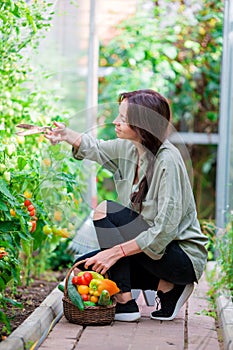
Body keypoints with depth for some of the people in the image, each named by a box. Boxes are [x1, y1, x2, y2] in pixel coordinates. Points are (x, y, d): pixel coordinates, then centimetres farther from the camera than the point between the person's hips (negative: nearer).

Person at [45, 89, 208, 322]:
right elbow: (95, 148, 21)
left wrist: (115, 252, -27)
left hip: (184, 256, -9)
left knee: (106, 210, -18)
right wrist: (66, 134, 0)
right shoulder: (128, 149, 0)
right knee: (84, 266, 1)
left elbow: (165, 229, -27)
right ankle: (166, 285, 4)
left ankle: (125, 303, -15)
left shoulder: (167, 160, -23)